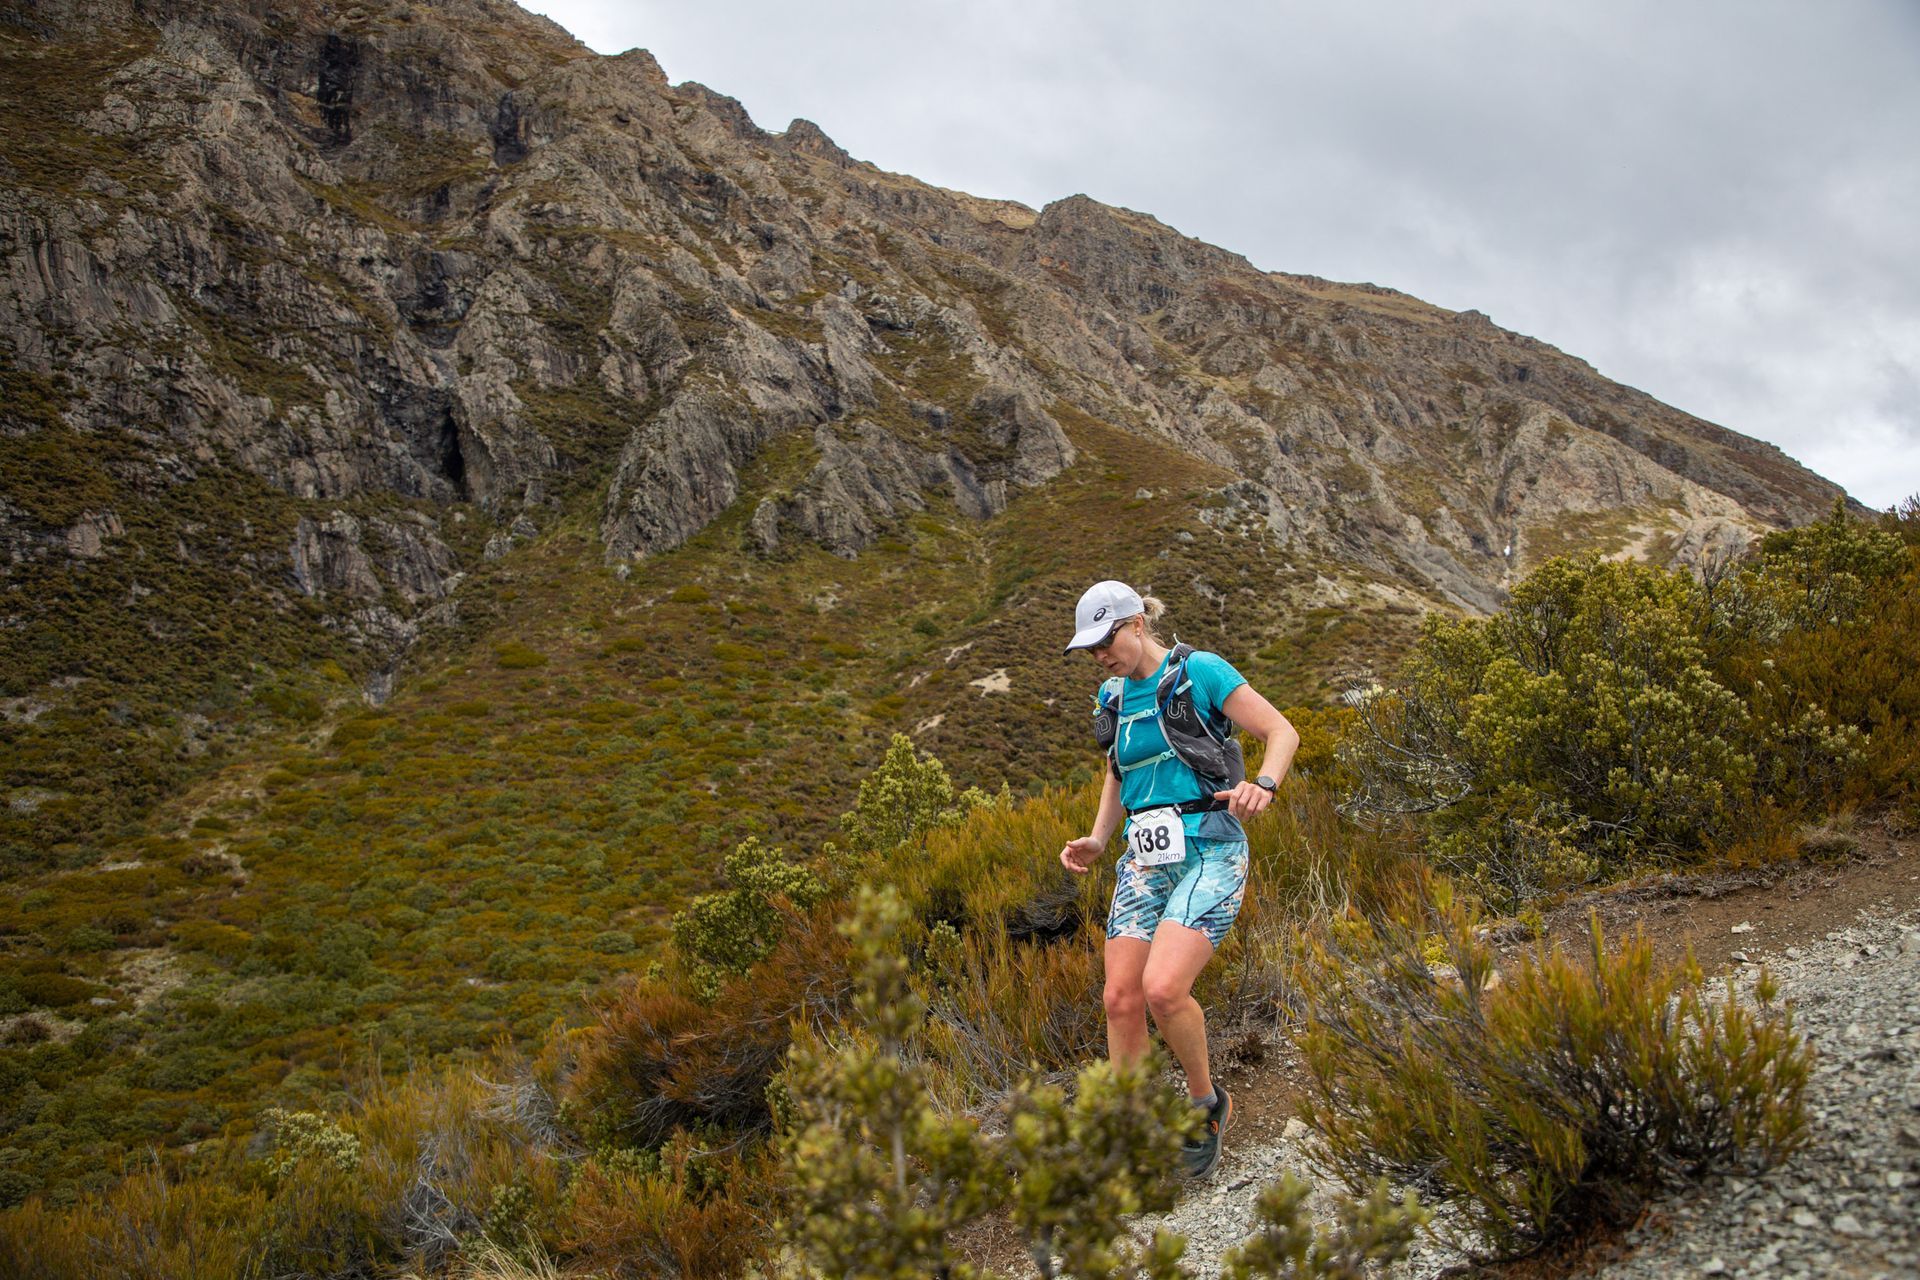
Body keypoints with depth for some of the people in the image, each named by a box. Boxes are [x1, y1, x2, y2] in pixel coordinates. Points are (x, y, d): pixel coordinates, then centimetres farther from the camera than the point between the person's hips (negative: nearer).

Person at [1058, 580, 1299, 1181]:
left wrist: (1262, 785, -28)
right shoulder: (1113, 697, 13)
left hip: (1209, 854, -6)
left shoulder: (1199, 671, -7)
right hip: (1144, 861, 6)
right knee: (1122, 999, -4)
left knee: (1164, 989, -23)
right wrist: (1096, 841, 10)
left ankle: (1207, 1103, 5)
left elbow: (1282, 732, -7)